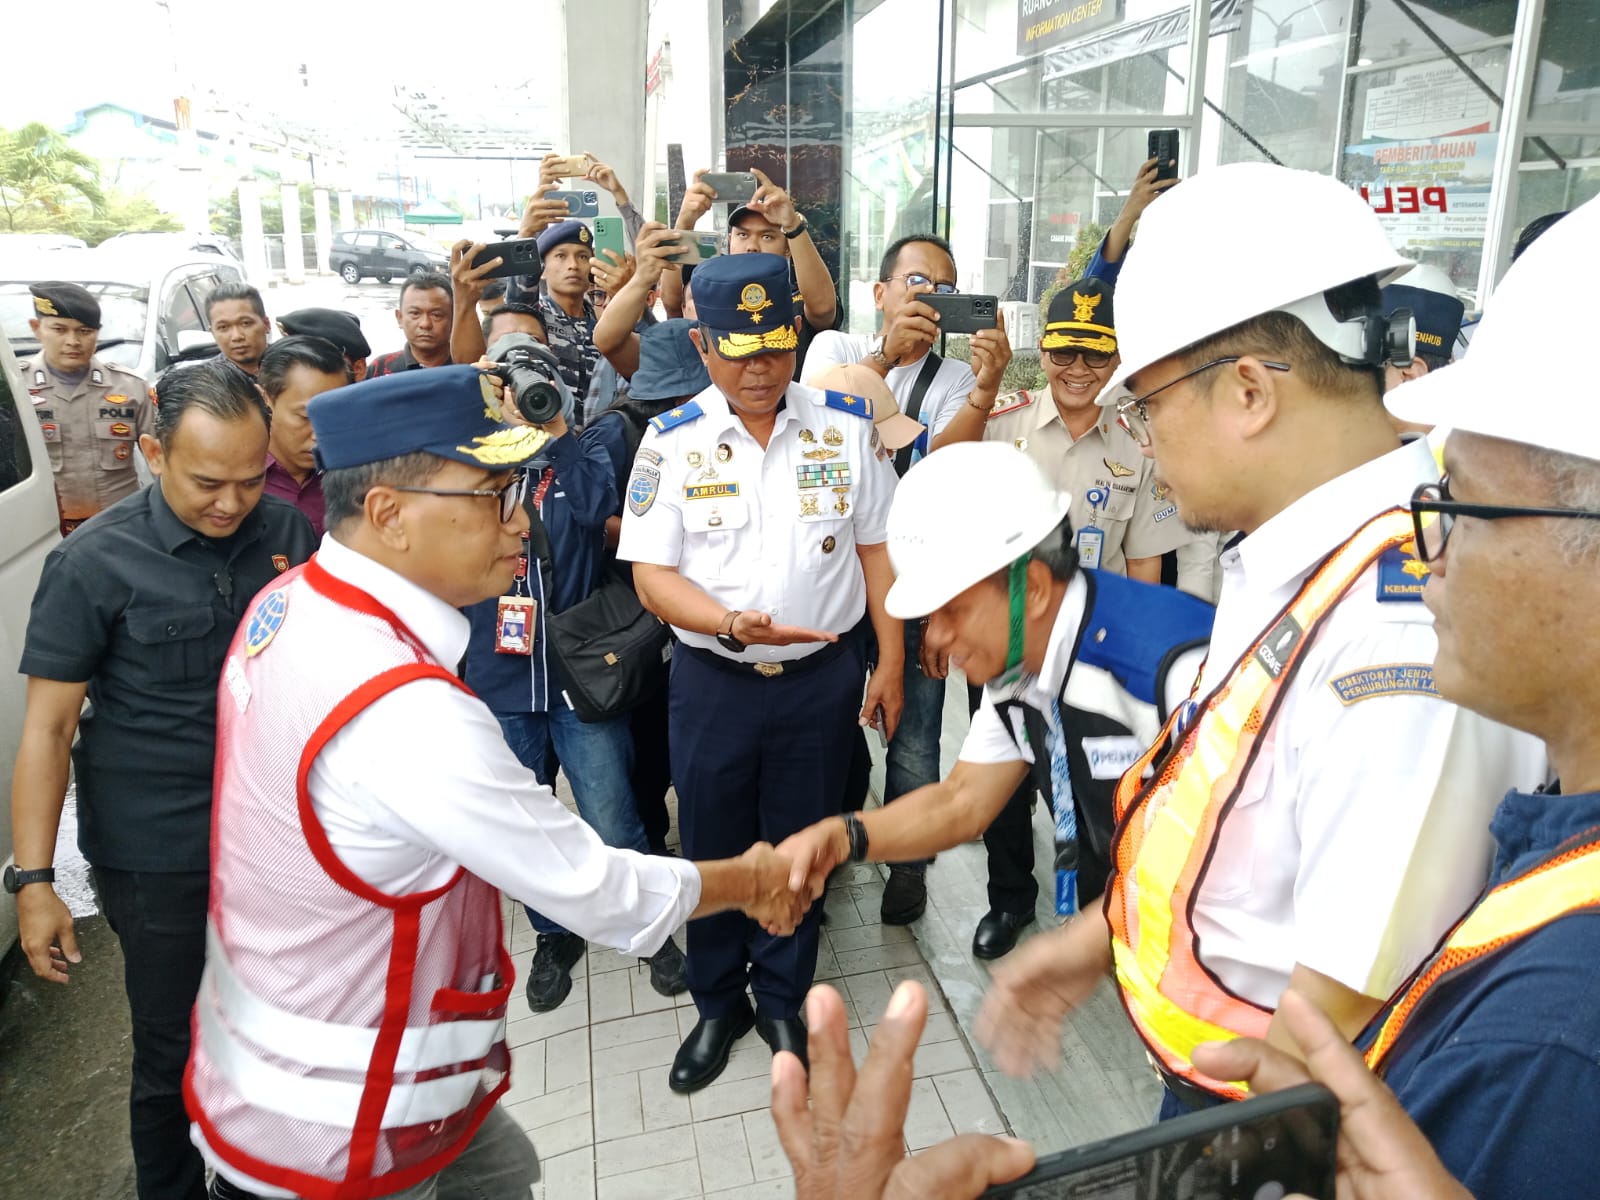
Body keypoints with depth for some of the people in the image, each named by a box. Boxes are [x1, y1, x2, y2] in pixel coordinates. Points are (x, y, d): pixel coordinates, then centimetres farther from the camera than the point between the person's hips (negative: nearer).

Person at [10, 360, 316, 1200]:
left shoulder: (285, 531, -3)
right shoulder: (94, 562, -13)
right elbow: (47, 726, -10)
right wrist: (33, 881, -11)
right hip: (158, 859, -3)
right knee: (171, 1058, 13)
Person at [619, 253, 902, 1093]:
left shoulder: (845, 426, -2)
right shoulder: (672, 441, -6)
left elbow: (877, 546, 3)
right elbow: (651, 573, -8)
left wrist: (889, 662, 1)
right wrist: (729, 623, -26)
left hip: (822, 677, 1)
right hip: (712, 680, 0)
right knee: (713, 850, 15)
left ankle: (783, 1002, 38)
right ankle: (718, 1006, 39)